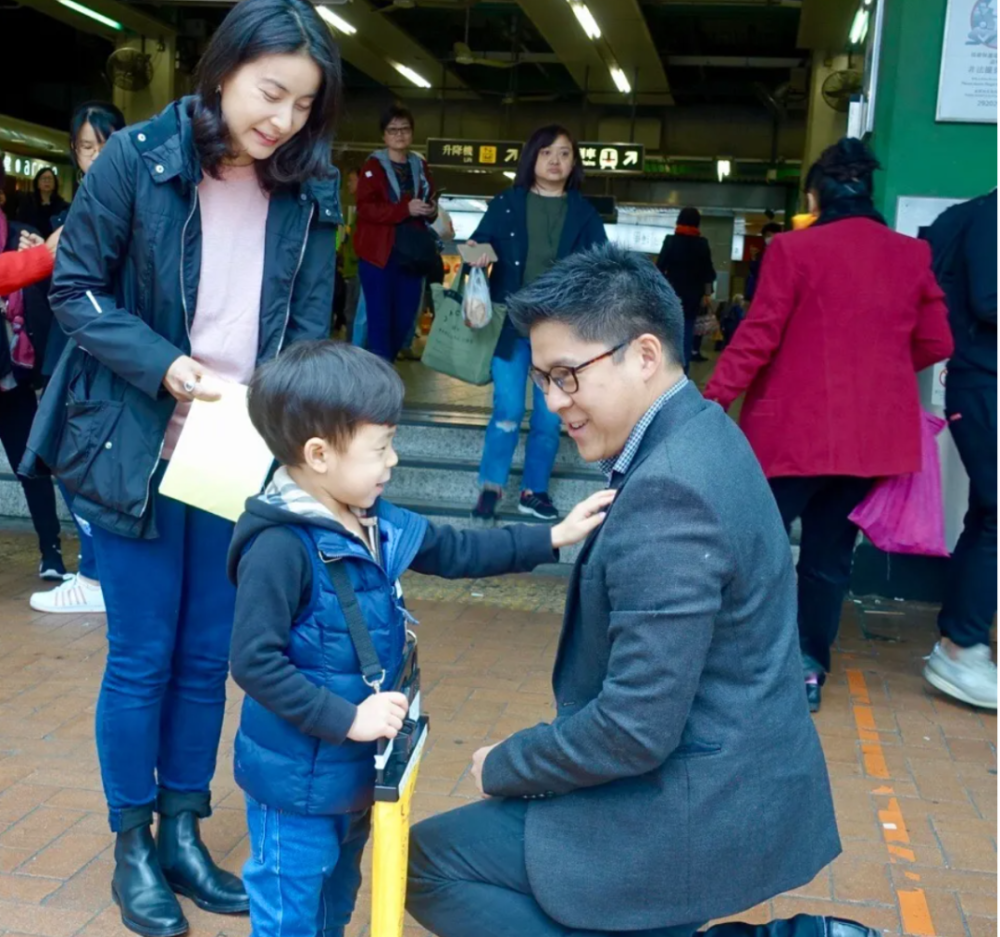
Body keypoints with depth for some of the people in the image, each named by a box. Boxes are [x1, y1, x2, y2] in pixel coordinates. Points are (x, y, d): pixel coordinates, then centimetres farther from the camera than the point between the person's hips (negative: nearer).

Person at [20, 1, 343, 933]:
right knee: (142, 659, 6)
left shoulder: (310, 191, 0)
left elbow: (309, 324, 4)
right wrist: (163, 366, -19)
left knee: (209, 657, 11)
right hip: (138, 453, -3)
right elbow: (74, 289, -6)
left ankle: (182, 834, 30)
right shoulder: (135, 160, -10)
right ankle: (132, 849, 26)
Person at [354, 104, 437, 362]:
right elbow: (365, 208, -12)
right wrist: (405, 209, -22)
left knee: (405, 318, 5)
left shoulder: (420, 166, 14)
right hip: (379, 252, -5)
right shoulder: (374, 166, -1)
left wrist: (432, 210, -1)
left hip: (411, 252, 5)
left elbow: (427, 205, 24)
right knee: (380, 317, -6)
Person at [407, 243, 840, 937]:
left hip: (696, 814, -10)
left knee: (429, 862, 2)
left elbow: (635, 730, -26)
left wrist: (503, 767, -11)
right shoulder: (702, 436, 4)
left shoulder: (668, 492, -27)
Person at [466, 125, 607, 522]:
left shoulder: (584, 212, 6)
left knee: (549, 416, 6)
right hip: (511, 323, -1)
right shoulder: (506, 204, 4)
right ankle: (491, 486, 11)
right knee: (507, 411, -4)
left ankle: (534, 490, 19)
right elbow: (477, 245, 7)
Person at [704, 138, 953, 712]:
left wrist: (713, 401, -4)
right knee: (830, 553, 13)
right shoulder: (912, 255, 4)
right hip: (873, 432, 4)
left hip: (797, 428, -4)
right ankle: (810, 668, 17)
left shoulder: (795, 250, -9)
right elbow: (937, 343, 8)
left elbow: (757, 338, -11)